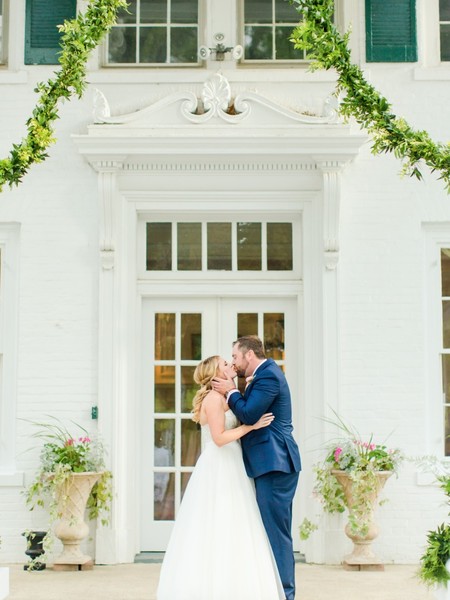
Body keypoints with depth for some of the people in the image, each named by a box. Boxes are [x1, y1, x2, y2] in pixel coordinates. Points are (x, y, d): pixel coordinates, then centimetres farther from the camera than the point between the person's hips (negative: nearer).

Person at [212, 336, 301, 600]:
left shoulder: (268, 375, -12)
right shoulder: (266, 373, 20)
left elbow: (249, 414, -19)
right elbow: (251, 412, 17)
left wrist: (231, 392, -5)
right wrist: (234, 392, 6)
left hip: (275, 463, -11)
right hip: (273, 463, 11)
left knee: (276, 531, -7)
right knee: (277, 530, 13)